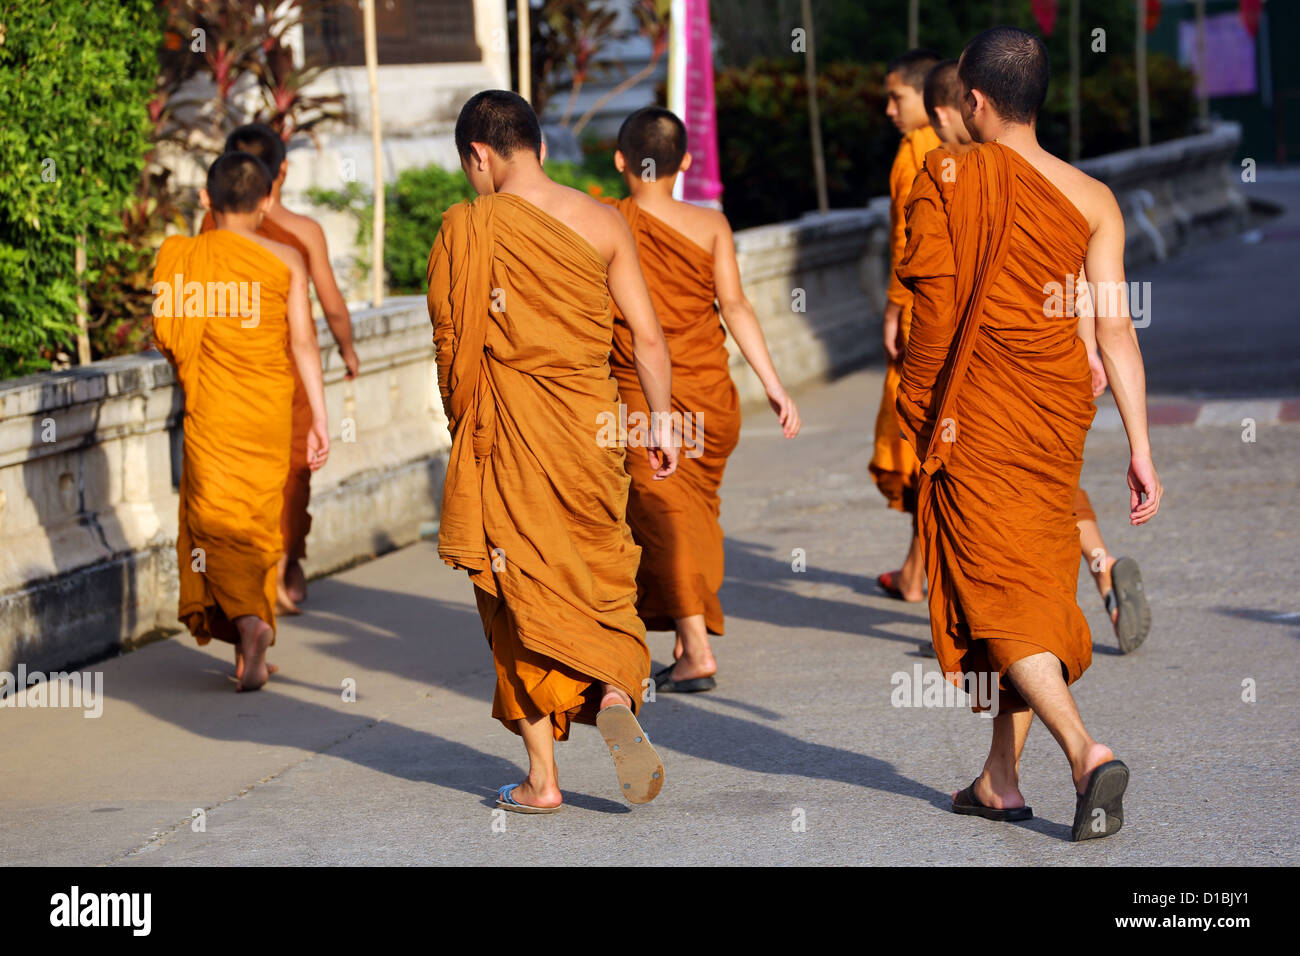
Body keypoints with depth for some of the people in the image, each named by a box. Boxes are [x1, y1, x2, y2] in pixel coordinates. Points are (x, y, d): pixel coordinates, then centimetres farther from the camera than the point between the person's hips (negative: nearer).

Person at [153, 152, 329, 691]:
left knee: (219, 522, 2)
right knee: (261, 520, 13)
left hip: (213, 410, -2)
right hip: (272, 410, 2)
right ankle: (251, 654, 18)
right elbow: (304, 344, -7)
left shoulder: (184, 257, -5)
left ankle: (246, 617, -25)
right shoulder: (286, 260, -4)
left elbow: (166, 339, 2)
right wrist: (319, 420, -4)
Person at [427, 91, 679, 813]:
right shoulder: (601, 220, 2)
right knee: (600, 575, 17)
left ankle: (542, 777, 6)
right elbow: (647, 336, 2)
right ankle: (616, 694, -12)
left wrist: (466, 426, 12)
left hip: (506, 428, -3)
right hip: (591, 420, 3)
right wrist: (662, 422, 14)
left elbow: (450, 341, -4)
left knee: (522, 591, 5)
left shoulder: (467, 227, -8)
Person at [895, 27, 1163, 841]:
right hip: (1057, 408, 4)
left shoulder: (945, 178, -8)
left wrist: (924, 414, 4)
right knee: (1037, 583, 14)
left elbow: (932, 309, -8)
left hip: (976, 411, -4)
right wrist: (1140, 449, -2)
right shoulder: (1091, 199, 1)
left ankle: (1086, 750, -22)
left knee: (999, 593, -3)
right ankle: (1002, 778, 20)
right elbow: (1115, 326, -3)